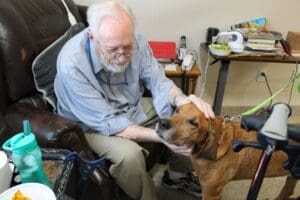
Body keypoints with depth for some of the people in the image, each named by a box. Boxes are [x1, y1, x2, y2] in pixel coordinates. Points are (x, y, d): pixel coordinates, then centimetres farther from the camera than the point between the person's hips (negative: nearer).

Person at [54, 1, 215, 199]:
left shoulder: (134, 40, -18)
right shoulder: (71, 65, -32)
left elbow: (157, 80, -13)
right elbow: (107, 123, -30)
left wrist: (180, 99, -36)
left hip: (134, 108, 6)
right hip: (93, 125, -5)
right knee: (129, 154, -33)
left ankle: (178, 174, 19)